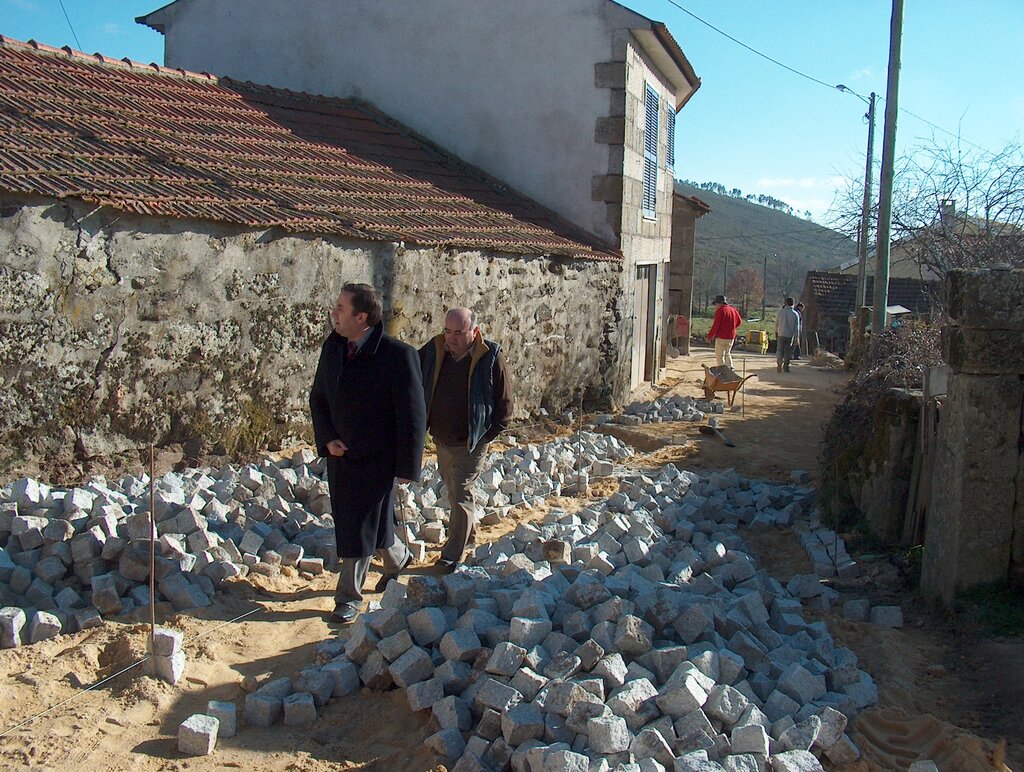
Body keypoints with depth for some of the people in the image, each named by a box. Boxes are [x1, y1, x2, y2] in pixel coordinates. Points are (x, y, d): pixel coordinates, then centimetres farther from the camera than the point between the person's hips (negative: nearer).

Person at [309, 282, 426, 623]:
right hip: (339, 453, 7)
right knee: (347, 522, 19)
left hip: (376, 458, -7)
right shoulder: (333, 346, 1)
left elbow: (412, 415, -15)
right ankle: (398, 560, 44)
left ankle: (349, 596, 22)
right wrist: (327, 439, -2)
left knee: (362, 527, 3)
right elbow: (318, 397, 12)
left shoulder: (397, 355, -20)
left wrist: (406, 466, -12)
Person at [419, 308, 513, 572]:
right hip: (441, 439, 6)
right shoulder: (433, 350, -5)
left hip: (471, 444, -5)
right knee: (454, 490, 22)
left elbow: (505, 405, -8)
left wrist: (485, 436, -11)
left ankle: (453, 556, 6)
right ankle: (469, 533, 43)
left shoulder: (491, 357, -15)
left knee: (460, 496, -4)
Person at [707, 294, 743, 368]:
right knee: (727, 353, 21)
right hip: (731, 337, 8)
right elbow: (739, 321, 21)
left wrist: (709, 336, -9)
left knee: (719, 355, 2)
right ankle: (730, 368, 12)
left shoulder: (720, 310, -15)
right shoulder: (733, 310, 8)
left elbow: (716, 325, -18)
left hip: (721, 337, -8)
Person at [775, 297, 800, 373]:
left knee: (779, 350, 4)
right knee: (788, 351, 10)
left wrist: (776, 332, 17)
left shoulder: (781, 311, -4)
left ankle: (779, 365, -15)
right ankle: (785, 367, 13)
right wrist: (796, 337, 5)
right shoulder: (795, 314, -3)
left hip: (781, 334, 0)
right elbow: (797, 327, -1)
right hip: (790, 335, 0)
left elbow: (776, 322, 4)